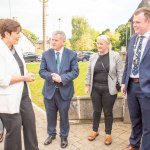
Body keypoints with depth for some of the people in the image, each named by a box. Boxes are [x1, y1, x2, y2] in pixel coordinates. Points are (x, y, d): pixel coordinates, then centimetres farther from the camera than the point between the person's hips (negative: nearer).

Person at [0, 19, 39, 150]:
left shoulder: (16, 48, 8)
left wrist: (27, 74, -1)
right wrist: (24, 78, -16)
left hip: (23, 94, 8)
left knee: (30, 123, 18)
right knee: (14, 130, 9)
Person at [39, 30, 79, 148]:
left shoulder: (72, 54, -4)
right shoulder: (46, 54, 1)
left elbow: (75, 72, -8)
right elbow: (42, 71, -2)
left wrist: (62, 78, -22)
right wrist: (51, 76, -22)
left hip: (65, 91, -2)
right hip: (49, 90, 2)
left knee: (64, 115, 12)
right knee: (51, 114, 17)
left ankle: (64, 137, 34)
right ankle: (51, 134, 40)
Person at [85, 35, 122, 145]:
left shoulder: (115, 56, -5)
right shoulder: (93, 57, 5)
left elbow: (120, 73, -4)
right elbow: (89, 73, 9)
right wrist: (87, 86, 6)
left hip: (109, 90, -3)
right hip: (95, 89, 3)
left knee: (108, 112, 10)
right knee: (96, 111, 14)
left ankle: (108, 134, 28)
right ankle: (95, 131, 34)